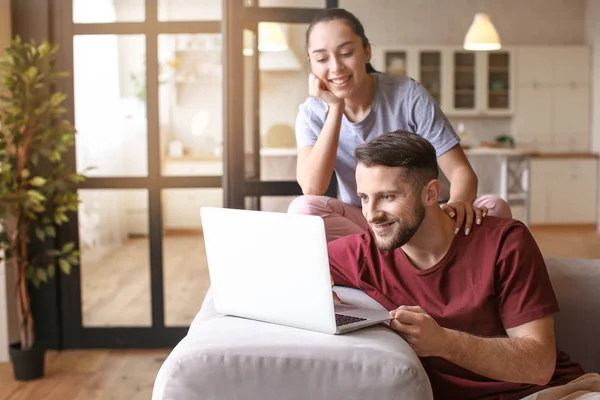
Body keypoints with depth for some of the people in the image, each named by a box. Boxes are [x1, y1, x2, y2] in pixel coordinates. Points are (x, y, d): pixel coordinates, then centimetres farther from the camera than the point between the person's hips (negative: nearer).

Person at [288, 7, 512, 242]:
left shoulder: (408, 96, -11)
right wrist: (335, 107, -22)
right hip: (361, 223, 1)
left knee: (494, 207, -28)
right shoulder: (313, 113, -5)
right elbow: (312, 190, -21)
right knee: (303, 209, -30)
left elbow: (460, 170, -14)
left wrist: (457, 204, -39)